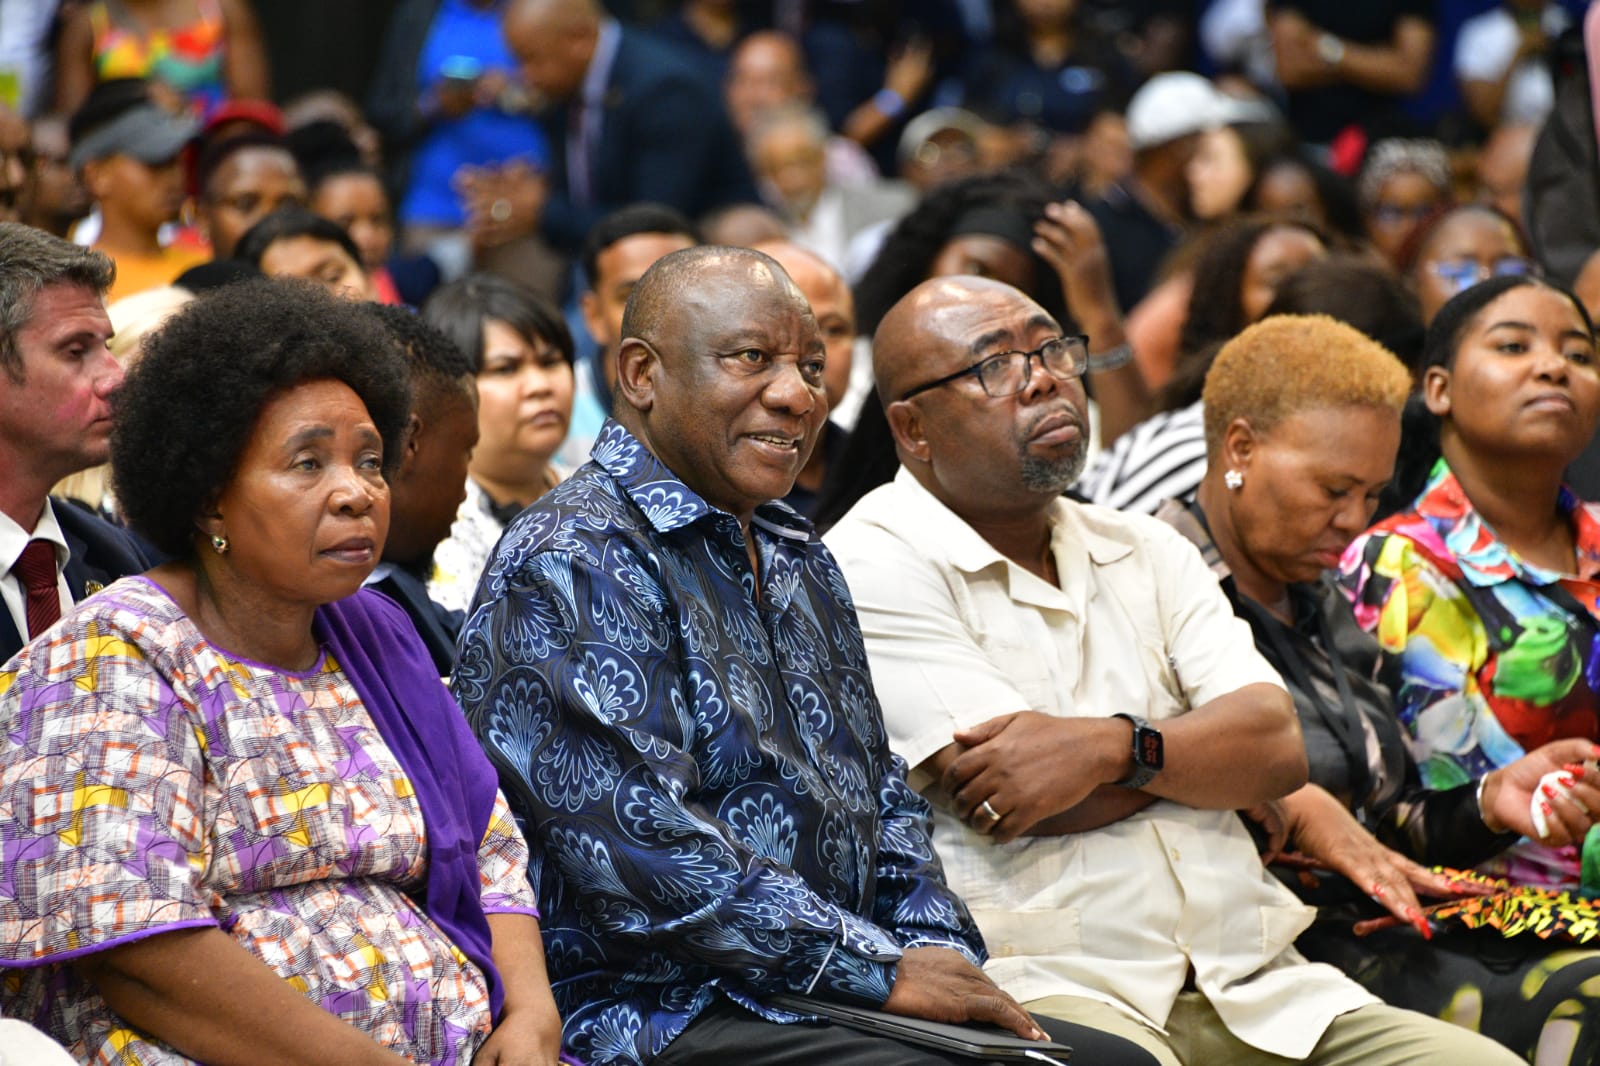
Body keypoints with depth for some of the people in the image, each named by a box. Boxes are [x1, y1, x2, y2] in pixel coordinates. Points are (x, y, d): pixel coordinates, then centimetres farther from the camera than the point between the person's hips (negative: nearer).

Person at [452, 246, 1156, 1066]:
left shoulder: (799, 561, 21)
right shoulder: (571, 566, -10)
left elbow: (882, 800, 24)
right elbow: (640, 847, -19)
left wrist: (940, 956, 3)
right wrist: (885, 973, -16)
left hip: (828, 998, 9)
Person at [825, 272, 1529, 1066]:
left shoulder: (1145, 551, 22)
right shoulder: (872, 569, 0)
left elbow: (1280, 746, 8)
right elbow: (1014, 806, -10)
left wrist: (1114, 747, -12)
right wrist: (1211, 751, 6)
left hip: (1251, 988, 7)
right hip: (1046, 986, -7)